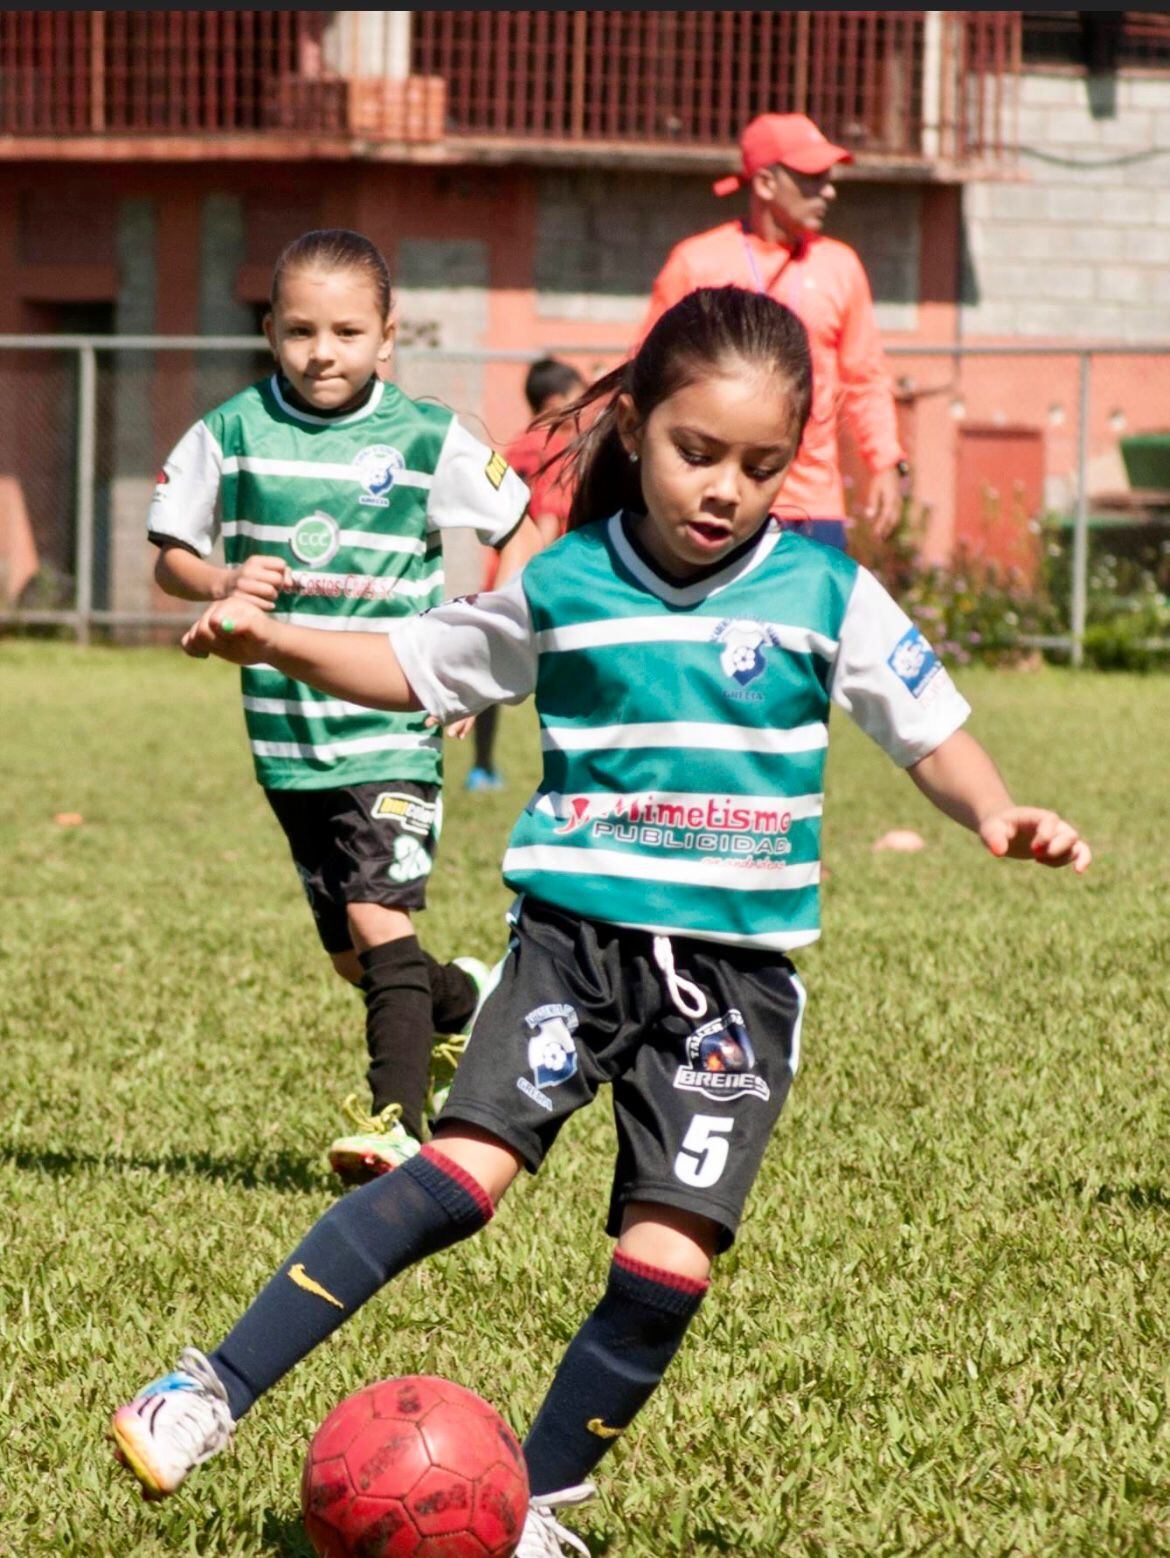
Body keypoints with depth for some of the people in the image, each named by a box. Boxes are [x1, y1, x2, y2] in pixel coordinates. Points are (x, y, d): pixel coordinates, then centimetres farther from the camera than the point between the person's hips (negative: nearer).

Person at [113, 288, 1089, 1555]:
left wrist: (996, 814, -12)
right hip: (577, 936, -1)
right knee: (462, 1171, -18)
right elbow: (417, 666, 16)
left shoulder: (827, 595, 1)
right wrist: (273, 643, 3)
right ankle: (213, 1393, -15)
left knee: (669, 1260, -8)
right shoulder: (563, 587, 3)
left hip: (737, 967, 1)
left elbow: (930, 727, 7)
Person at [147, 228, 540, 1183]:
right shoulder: (233, 434, 0)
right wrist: (221, 583, -14)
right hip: (287, 733, 4)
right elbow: (170, 557, 9)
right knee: (352, 956, 12)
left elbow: (522, 537, 7)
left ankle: (399, 1122, -21)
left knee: (379, 918, -19)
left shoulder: (428, 442, -5)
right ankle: (469, 999, 41)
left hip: (394, 728, -4)